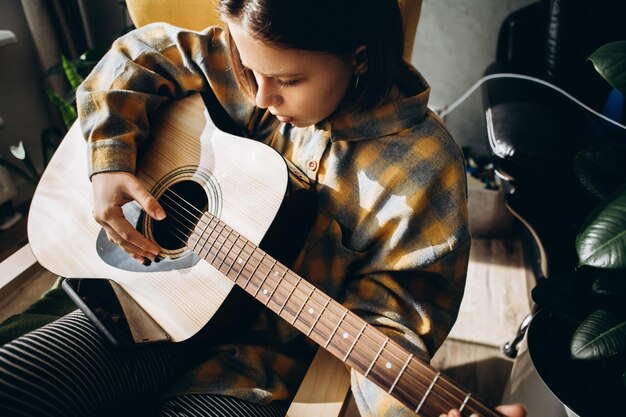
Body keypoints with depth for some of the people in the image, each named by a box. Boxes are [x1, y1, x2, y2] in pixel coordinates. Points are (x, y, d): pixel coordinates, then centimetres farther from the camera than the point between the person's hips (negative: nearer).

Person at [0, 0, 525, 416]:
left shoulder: (420, 171, -20)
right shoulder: (248, 60, -7)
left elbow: (392, 316, -16)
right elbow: (139, 57, 6)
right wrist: (109, 161, -7)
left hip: (262, 362, -3)